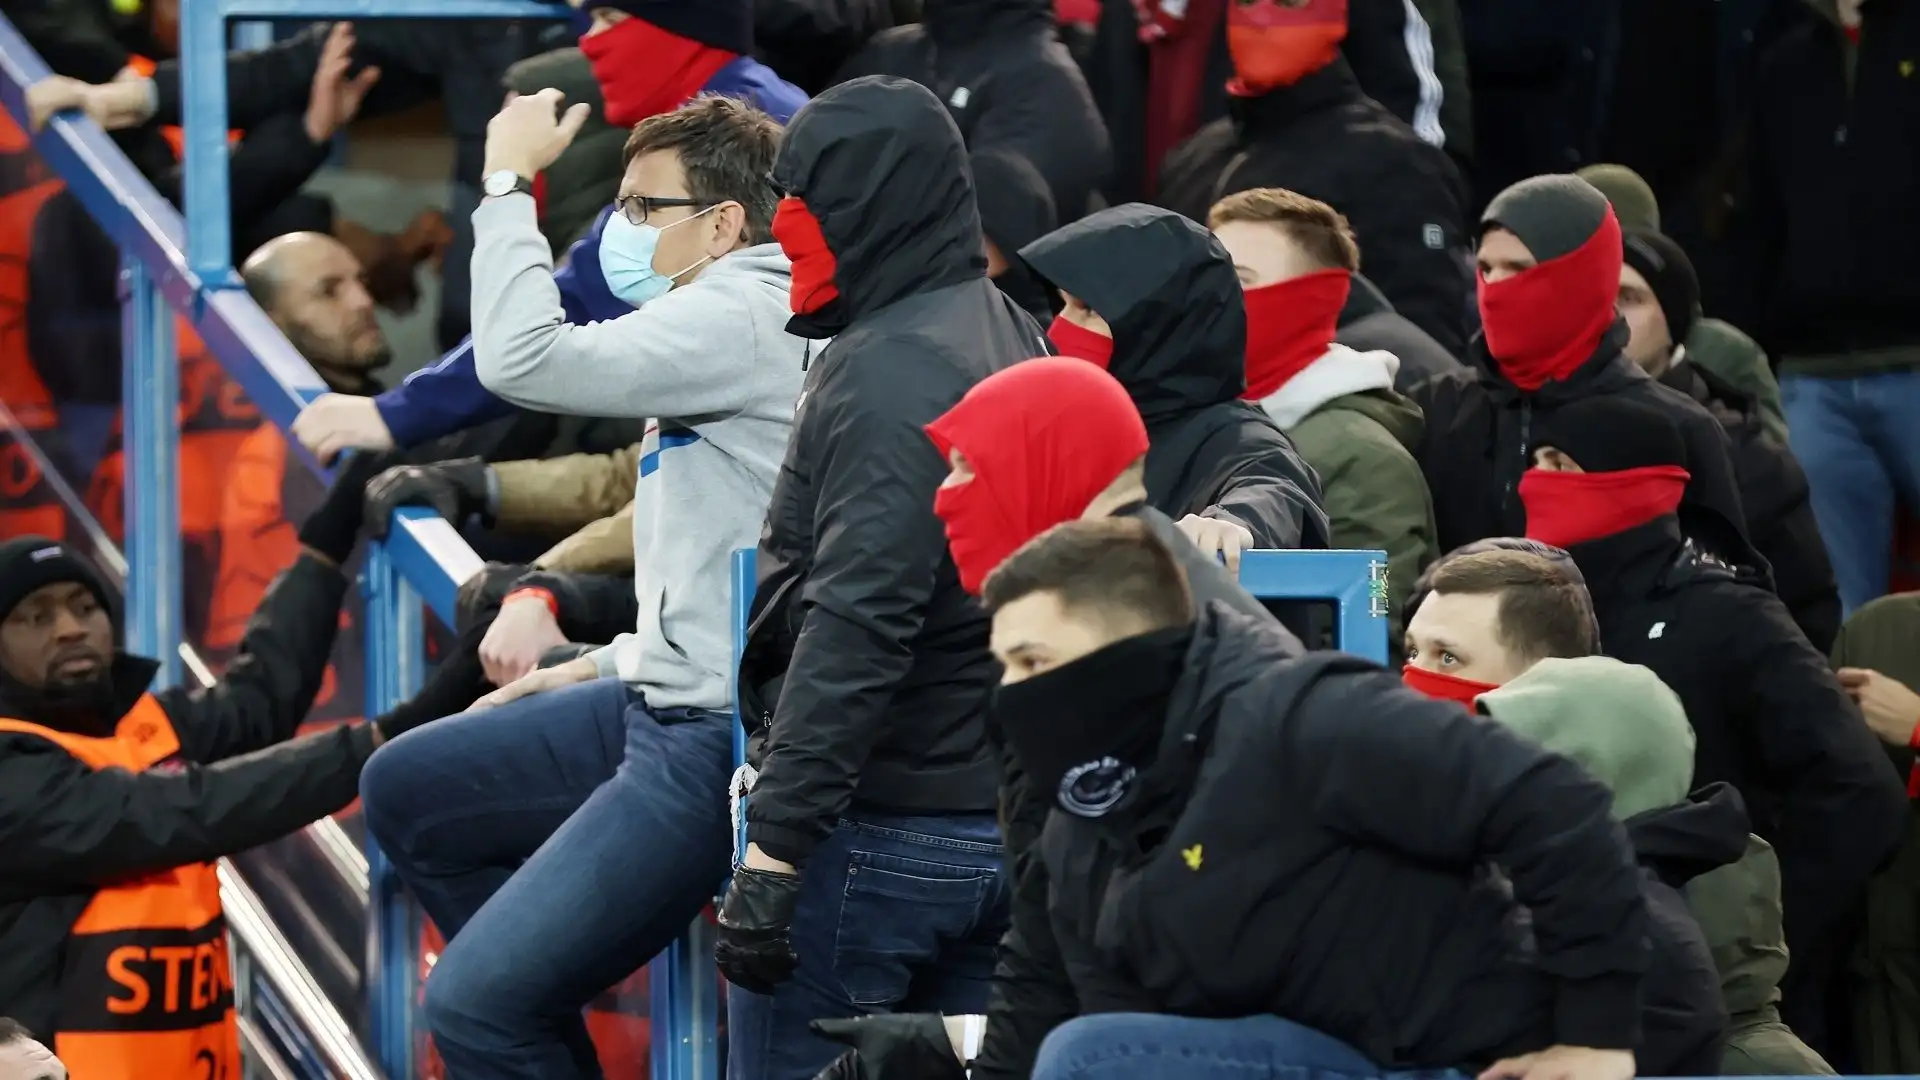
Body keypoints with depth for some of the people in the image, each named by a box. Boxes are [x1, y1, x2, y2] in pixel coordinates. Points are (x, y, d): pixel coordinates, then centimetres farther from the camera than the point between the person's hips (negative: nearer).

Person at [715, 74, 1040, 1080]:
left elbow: (854, 629, -24)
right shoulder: (1007, 334, 13)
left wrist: (776, 846, -25)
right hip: (1003, 823, 9)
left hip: (874, 834, -9)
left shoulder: (883, 374, -16)